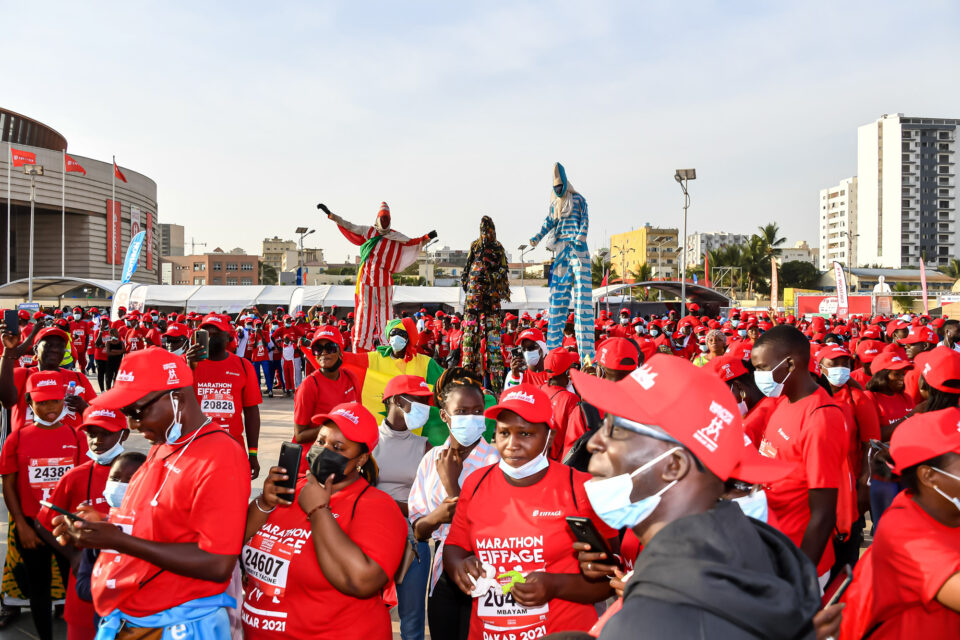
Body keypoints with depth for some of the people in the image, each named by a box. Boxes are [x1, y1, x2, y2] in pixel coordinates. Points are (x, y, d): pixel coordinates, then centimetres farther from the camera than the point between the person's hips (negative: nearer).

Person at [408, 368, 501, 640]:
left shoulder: (495, 460, -13)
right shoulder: (432, 459, 2)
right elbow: (418, 531, 5)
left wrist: (451, 483, -16)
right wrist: (436, 517, -16)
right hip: (443, 574, 5)